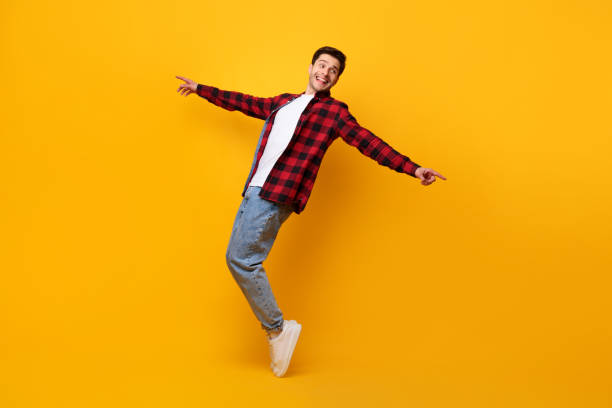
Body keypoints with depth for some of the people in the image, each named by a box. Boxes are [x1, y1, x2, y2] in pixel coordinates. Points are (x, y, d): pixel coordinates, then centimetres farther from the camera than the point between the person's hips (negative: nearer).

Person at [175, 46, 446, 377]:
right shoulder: (283, 102, 20)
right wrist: (200, 89, 39)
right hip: (254, 191, 7)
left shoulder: (334, 111, 3)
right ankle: (276, 329, 15)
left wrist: (413, 169, -14)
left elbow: (369, 143, -4)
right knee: (237, 259, 6)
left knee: (242, 261, -13)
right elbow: (243, 102, 31)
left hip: (277, 195, -7)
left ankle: (277, 328, 3)